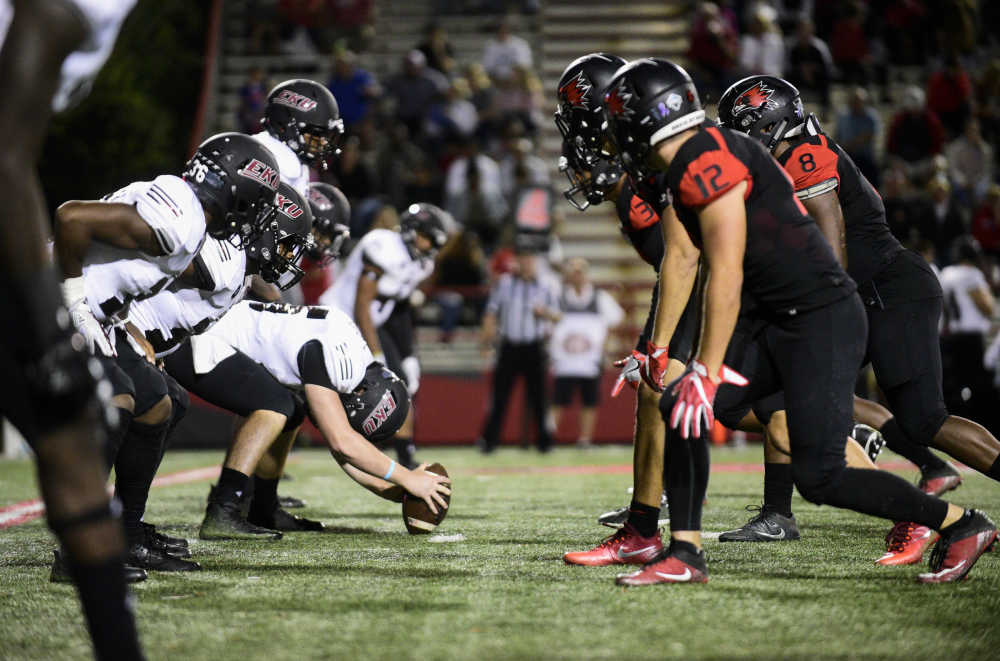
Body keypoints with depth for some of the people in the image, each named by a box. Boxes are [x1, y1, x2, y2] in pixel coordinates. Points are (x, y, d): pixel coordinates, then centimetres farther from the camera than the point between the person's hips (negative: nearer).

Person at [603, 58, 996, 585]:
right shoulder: (683, 168, 11)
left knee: (818, 477, -10)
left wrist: (707, 373, -19)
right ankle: (684, 556, 10)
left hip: (822, 323, -10)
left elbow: (726, 276, -22)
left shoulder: (708, 161, -20)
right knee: (678, 410, 2)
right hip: (770, 325, 10)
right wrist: (658, 348, 27)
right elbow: (679, 260, 20)